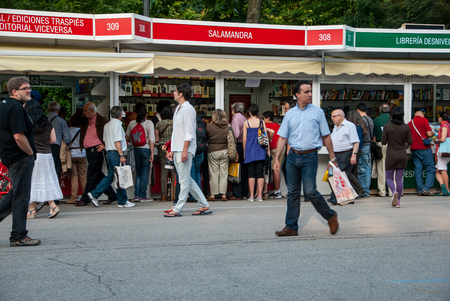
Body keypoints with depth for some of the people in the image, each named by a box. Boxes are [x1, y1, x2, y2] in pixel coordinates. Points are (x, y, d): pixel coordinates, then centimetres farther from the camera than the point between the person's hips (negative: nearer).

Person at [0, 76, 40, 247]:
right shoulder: (16, 107, -18)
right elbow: (19, 136, -25)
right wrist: (31, 152, -10)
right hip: (21, 157, -10)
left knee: (16, 192, 22)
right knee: (21, 196, -3)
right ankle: (18, 237, 3)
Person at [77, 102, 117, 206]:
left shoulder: (101, 120, -7)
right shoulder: (85, 121, 15)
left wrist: (104, 145, -11)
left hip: (96, 150, -8)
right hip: (88, 151, 9)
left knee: (92, 175, -5)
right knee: (98, 175, 9)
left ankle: (85, 199, -1)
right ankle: (112, 195, 16)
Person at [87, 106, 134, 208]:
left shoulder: (107, 125, 15)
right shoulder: (117, 124, -13)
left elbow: (105, 140, 18)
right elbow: (117, 142, -19)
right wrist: (121, 155, -19)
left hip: (109, 153, 9)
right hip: (116, 153, -9)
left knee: (110, 176, 12)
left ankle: (94, 194, 7)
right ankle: (122, 201, 3)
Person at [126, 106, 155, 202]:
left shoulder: (132, 123, 6)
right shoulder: (149, 123, -4)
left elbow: (127, 137, 11)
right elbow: (151, 139, -9)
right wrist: (152, 153, -8)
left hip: (136, 149, 4)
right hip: (146, 149, -4)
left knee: (138, 172, 12)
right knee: (145, 172, 1)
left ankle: (136, 195, 6)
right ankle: (143, 196, 1)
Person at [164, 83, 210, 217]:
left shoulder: (188, 109, -10)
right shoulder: (178, 109, 20)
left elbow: (189, 133, -15)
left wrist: (185, 150, -20)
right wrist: (172, 150, 19)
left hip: (185, 150, -10)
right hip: (177, 150, 10)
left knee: (184, 180, -5)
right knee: (187, 180, 10)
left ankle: (177, 209, -5)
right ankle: (203, 204, 15)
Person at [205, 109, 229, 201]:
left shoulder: (209, 126, -8)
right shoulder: (227, 127, -2)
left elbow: (206, 137, 5)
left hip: (212, 152, -2)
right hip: (224, 151, 2)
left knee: (213, 174, 4)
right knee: (224, 174, 6)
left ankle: (213, 194, 4)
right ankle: (223, 194, 5)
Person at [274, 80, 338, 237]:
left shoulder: (317, 112, 3)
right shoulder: (290, 114, 9)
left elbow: (326, 136, 6)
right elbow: (283, 138, 10)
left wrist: (332, 158, 5)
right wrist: (277, 159, 4)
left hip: (310, 156, -3)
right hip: (292, 156, 3)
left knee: (310, 191, -10)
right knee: (292, 192, 4)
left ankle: (331, 216, 11)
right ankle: (291, 227, 10)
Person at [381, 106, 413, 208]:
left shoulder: (387, 127, -11)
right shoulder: (406, 127, -6)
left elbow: (383, 142, -9)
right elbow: (410, 142, -2)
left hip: (391, 155, -2)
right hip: (402, 156, 2)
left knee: (389, 177, 10)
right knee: (399, 178, 9)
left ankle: (394, 192, -18)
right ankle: (398, 201, 9)